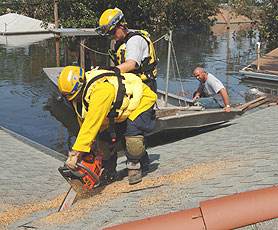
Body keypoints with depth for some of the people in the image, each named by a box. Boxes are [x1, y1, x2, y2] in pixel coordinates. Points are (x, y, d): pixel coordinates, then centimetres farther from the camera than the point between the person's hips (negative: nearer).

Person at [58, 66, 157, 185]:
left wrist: (76, 152, -43)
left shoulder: (100, 89, -41)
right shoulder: (79, 96, -12)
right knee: (103, 137, -7)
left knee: (132, 134, -28)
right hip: (118, 111, 8)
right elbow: (84, 122, 0)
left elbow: (92, 123, -44)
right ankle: (109, 169, 16)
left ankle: (134, 166, -3)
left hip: (141, 100, -7)